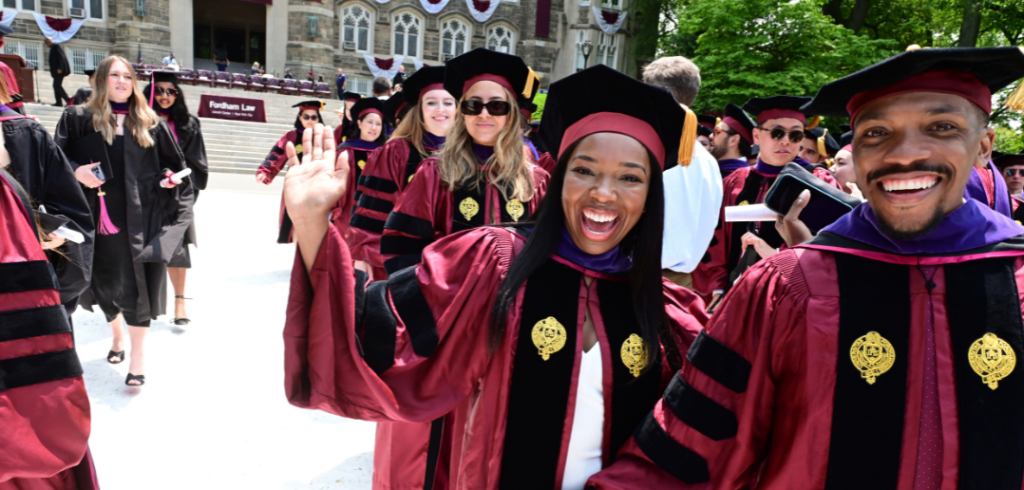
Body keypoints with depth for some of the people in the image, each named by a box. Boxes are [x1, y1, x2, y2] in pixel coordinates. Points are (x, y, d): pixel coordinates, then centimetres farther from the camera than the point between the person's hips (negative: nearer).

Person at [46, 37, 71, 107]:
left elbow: (60, 57, -18)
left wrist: (59, 68, -23)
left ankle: (68, 100, -16)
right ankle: (59, 102, 6)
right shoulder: (54, 47, 23)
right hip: (58, 70, 11)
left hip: (59, 70, -11)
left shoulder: (56, 46, -7)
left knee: (57, 85, -13)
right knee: (56, 86, 8)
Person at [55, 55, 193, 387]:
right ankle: (117, 333, 41)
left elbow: (172, 162, 13)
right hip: (99, 218, 1)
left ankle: (138, 353, 8)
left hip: (140, 219, 0)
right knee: (105, 282, 13)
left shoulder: (150, 124, 8)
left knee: (137, 284, -3)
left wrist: (170, 177, -7)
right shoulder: (78, 119, 4)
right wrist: (76, 172, -18)